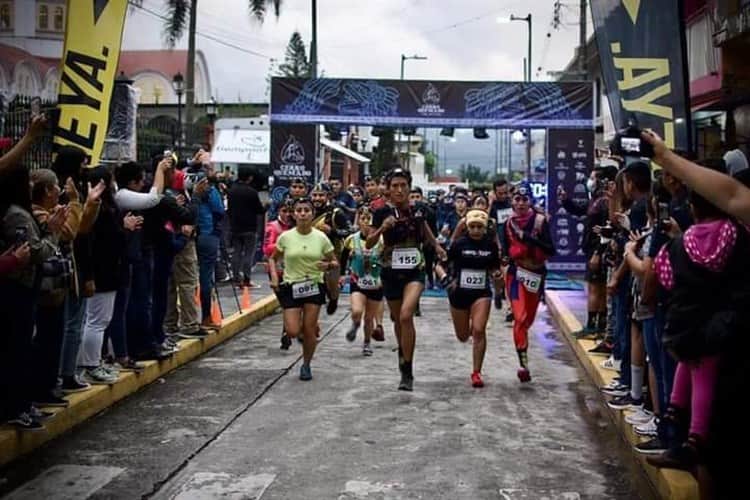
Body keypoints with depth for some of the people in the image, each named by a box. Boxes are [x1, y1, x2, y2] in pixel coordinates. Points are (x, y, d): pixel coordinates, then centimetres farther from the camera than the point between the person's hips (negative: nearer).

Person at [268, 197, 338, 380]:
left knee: (309, 329, 1)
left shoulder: (321, 237, -4)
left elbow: (335, 262, 5)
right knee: (293, 332, -9)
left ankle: (306, 365, 22)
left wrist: (327, 265, -17)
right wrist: (274, 277, -8)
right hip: (291, 287, 0)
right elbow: (273, 259, 9)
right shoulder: (285, 237, -5)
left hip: (314, 286, 0)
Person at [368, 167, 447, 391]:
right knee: (398, 319, 16)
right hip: (391, 272, 1)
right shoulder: (383, 213, -8)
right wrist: (382, 228, -24)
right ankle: (403, 354, 45)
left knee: (406, 315, -21)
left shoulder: (418, 209, -3)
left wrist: (436, 245, 15)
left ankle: (407, 372, -14)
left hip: (415, 271, -1)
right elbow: (369, 244, -8)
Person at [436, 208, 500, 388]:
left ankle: (477, 373, -4)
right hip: (459, 293, 0)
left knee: (479, 331, -17)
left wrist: (496, 273, -10)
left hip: (481, 293, 0)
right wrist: (445, 278, -23)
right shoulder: (459, 244, -8)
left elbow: (494, 268, 12)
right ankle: (469, 326, 52)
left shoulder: (491, 245, -1)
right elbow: (440, 265, -4)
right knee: (463, 337, 12)